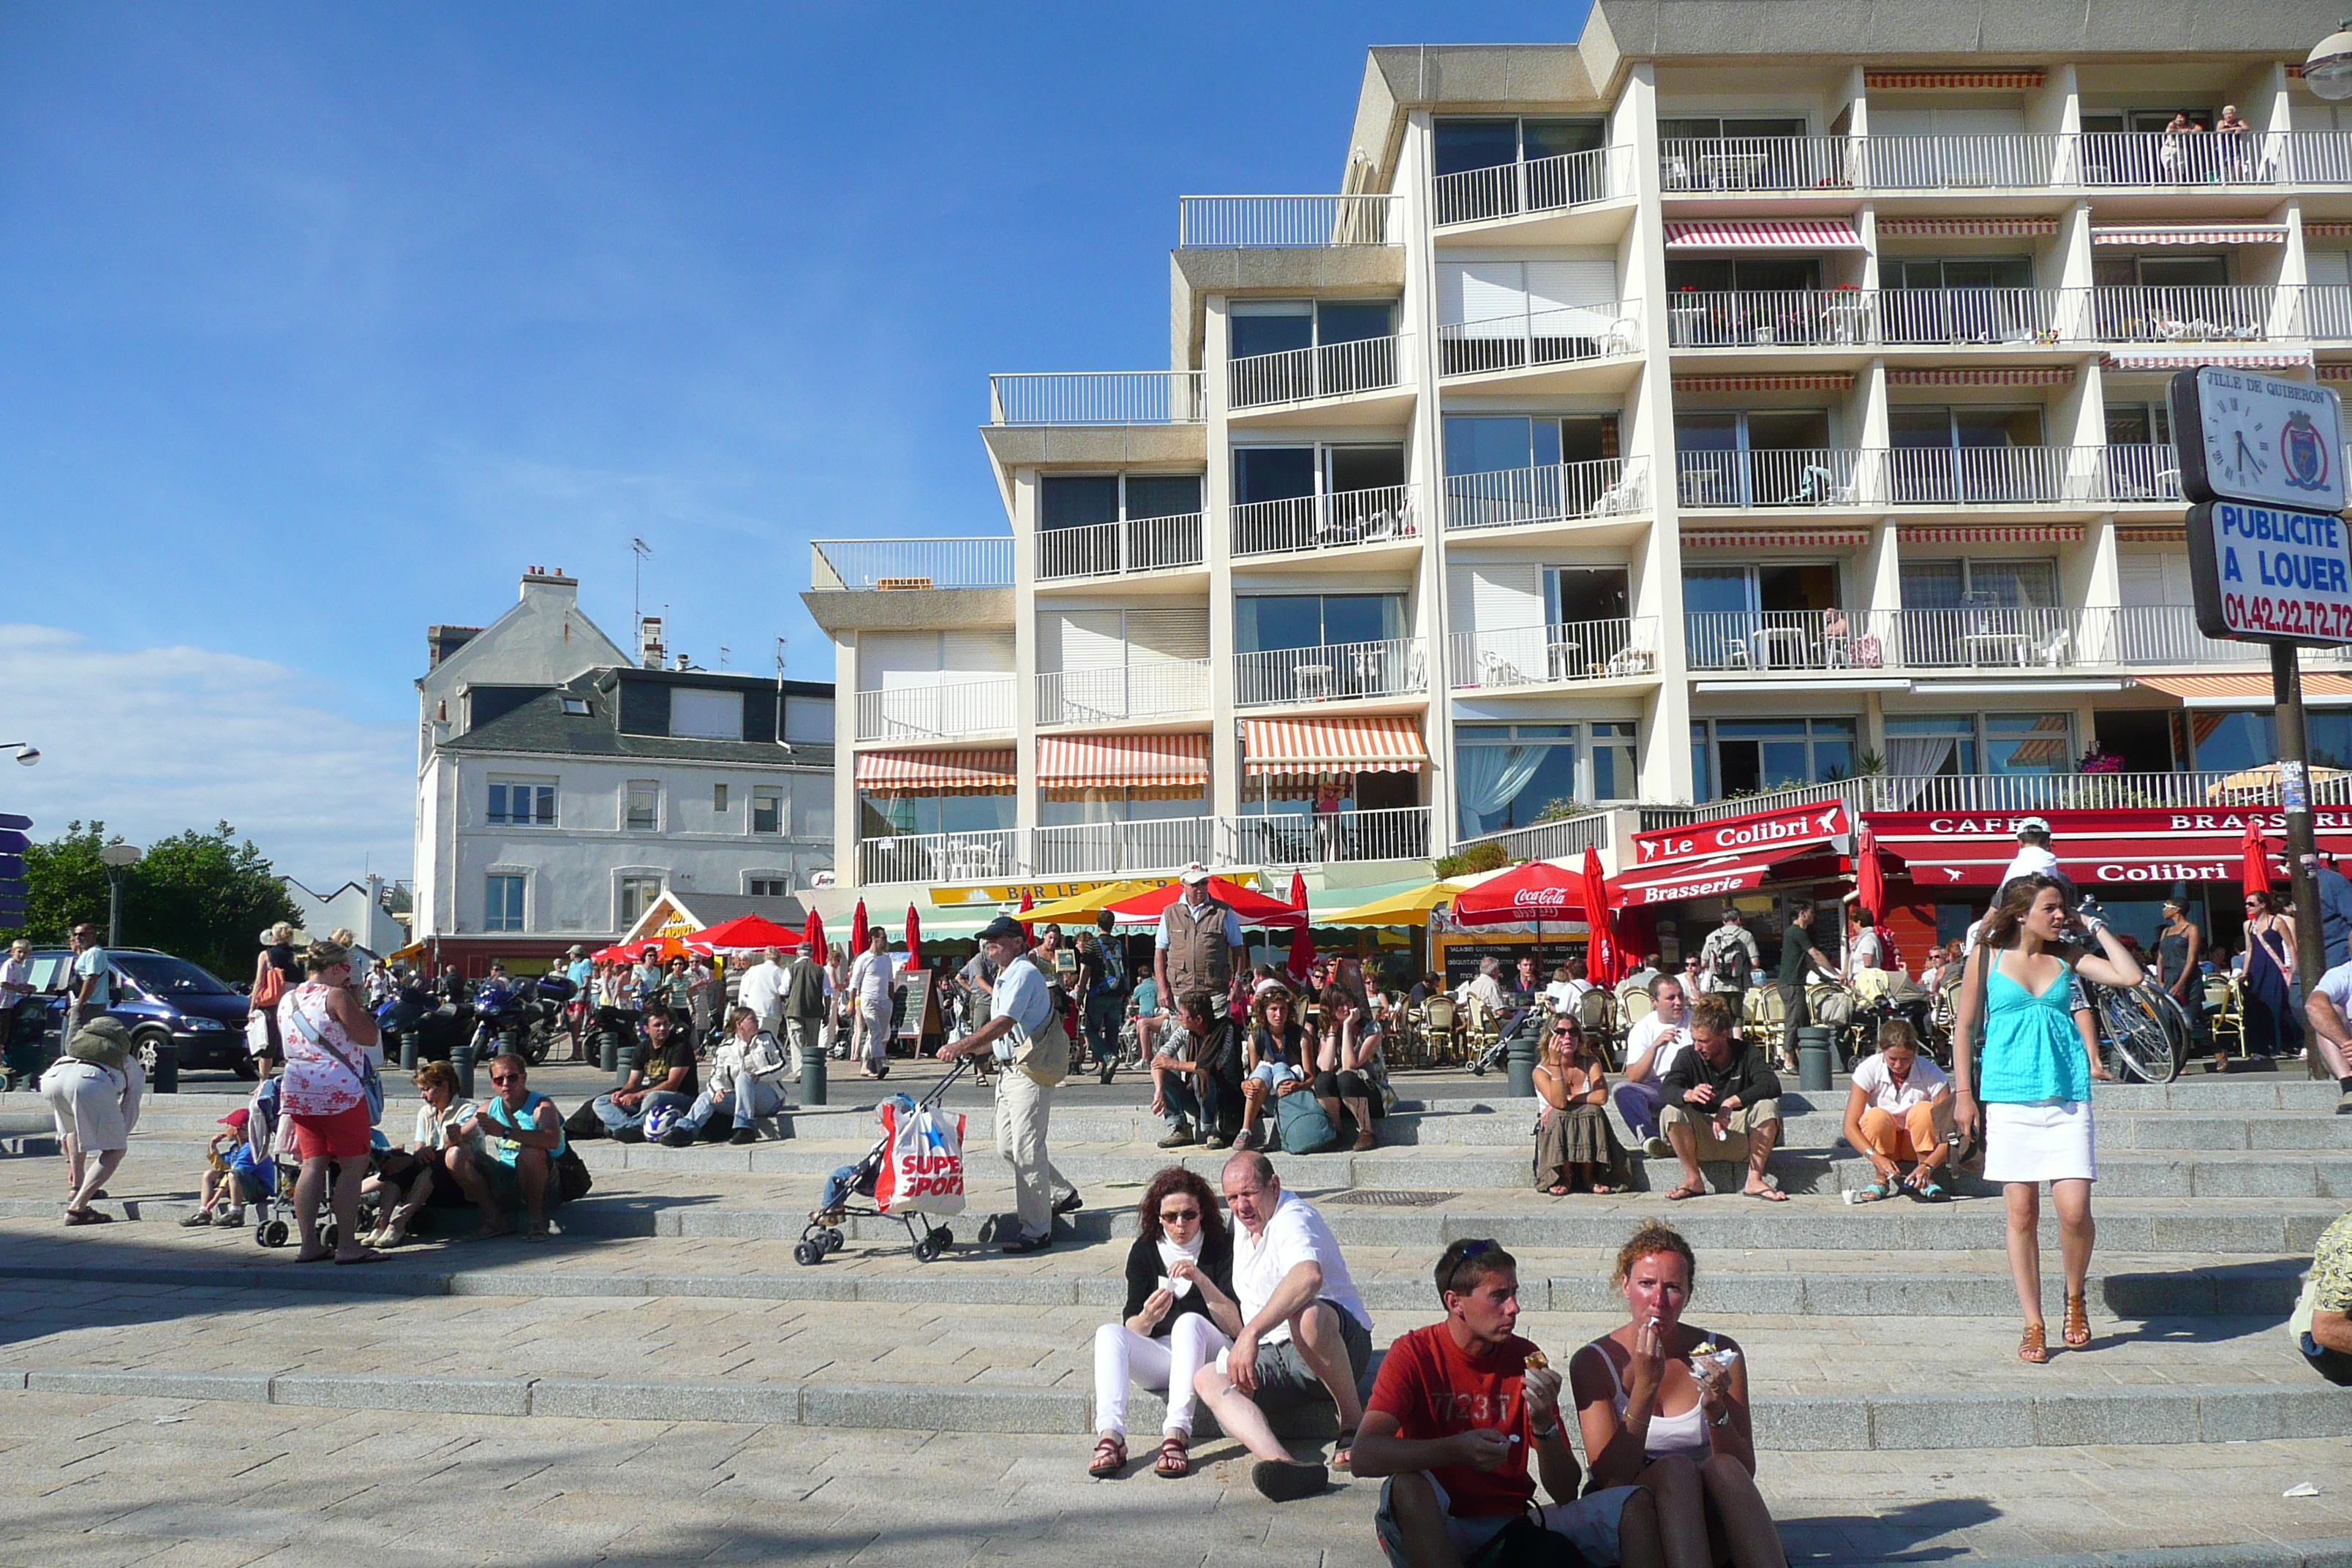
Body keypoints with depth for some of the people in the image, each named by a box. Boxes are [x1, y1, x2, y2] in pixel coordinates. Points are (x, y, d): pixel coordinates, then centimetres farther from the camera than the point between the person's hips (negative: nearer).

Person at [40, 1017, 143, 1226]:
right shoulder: (135, 1071, 37)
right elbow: (129, 1116, 33)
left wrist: (72, 1160, 56)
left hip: (52, 1077, 5)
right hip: (92, 1083, -5)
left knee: (73, 1127, 37)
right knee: (115, 1151, 5)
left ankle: (77, 1186, 30)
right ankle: (78, 1207, -10)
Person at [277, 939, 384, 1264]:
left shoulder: (287, 1000, 13)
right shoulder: (335, 997, -10)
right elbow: (369, 1037, -10)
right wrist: (356, 1003, 1)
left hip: (299, 1092, 8)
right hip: (340, 1092, -8)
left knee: (312, 1166, 9)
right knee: (353, 1166, -2)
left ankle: (309, 1245, 8)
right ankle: (347, 1246, -5)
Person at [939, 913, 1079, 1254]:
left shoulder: (1024, 974, -14)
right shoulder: (1005, 976, 19)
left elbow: (1004, 1024, -25)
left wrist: (962, 1045, -31)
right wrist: (972, 1049, 13)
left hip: (1030, 1072, -11)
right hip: (1011, 1070, 11)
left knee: (1026, 1151, -9)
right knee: (1008, 1147, 14)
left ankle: (1036, 1231, -2)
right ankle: (1061, 1194, 29)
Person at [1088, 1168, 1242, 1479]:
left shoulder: (1221, 1247, -1)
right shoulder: (1144, 1251, 6)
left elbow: (1237, 1327, -10)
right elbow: (1132, 1330, 0)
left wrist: (1201, 1279, -23)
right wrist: (1147, 1318, -24)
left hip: (1208, 1355, -3)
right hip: (1159, 1359, 3)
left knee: (1189, 1322, -34)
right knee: (1108, 1333, -24)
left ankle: (1176, 1434, -48)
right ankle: (1111, 1436, -43)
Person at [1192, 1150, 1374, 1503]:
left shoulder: (1292, 1218, -15)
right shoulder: (1244, 1223, 15)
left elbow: (1309, 1276, -39)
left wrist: (1250, 1335, -43)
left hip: (1342, 1347, -8)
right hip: (1276, 1357, 9)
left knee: (1307, 1314, -42)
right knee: (1207, 1379, -19)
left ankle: (1354, 1421, -20)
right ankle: (1281, 1462, -46)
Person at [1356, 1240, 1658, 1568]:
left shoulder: (1527, 1359, 2)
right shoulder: (1415, 1353, -8)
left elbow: (1566, 1494, 1)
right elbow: (1362, 1457, -24)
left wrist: (1543, 1423, -18)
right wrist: (1455, 1449, -36)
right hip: (1439, 1532, -3)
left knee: (1636, 1503, -15)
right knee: (1408, 1486, -37)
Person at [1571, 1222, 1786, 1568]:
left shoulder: (1721, 1353, 2)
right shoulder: (1592, 1363, -4)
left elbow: (1745, 1473, 1)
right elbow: (1609, 1477, -13)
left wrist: (1716, 1408, -18)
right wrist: (1645, 1386, -20)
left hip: (1709, 1521, 2)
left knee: (1725, 1468, -31)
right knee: (1676, 1466, -33)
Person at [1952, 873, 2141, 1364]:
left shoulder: (2068, 957, 10)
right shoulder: (1987, 956, 4)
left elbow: (2130, 977, -4)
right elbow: (1964, 1026, 6)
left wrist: (2096, 926, 2)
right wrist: (1963, 1092, 1)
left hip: (2066, 1096, 1)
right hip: (2008, 1097, -1)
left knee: (2074, 1209, -10)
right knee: (2022, 1213, 2)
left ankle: (2075, 1298, 18)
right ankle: (2033, 1325, 13)